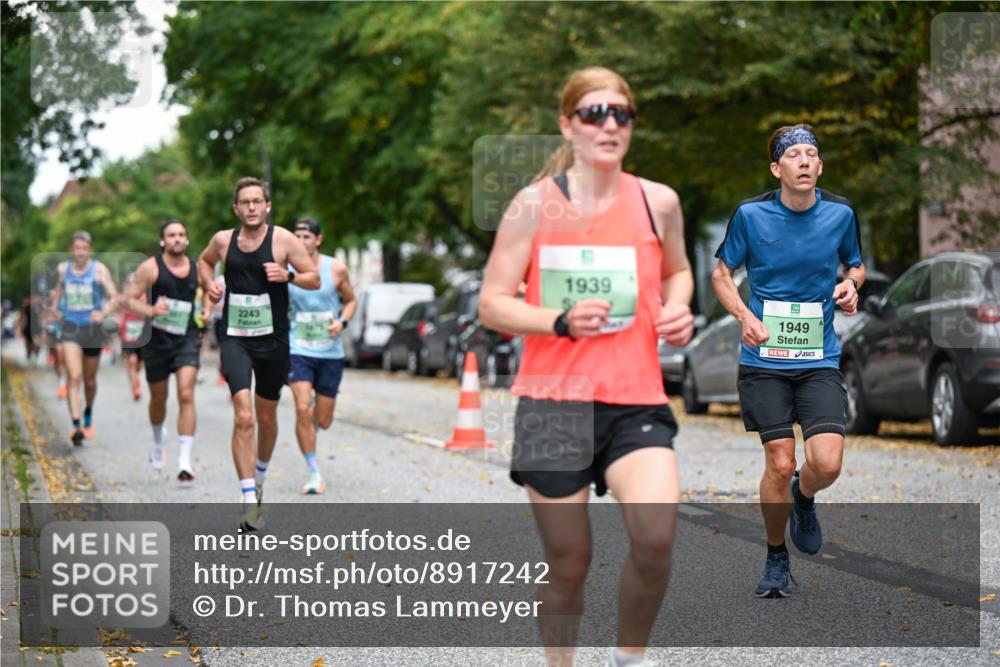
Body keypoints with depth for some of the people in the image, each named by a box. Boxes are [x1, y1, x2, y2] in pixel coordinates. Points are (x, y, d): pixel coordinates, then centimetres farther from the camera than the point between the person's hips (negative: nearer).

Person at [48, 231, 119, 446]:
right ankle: (76, 426, -21)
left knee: (90, 380, 13)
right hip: (71, 327, 1)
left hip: (92, 328, -1)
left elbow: (114, 296, -11)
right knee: (73, 376, -16)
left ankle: (89, 415, 41)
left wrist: (104, 314, -28)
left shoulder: (99, 269, -6)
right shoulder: (64, 269, 4)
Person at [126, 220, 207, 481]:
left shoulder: (196, 269, 4)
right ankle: (158, 441, 46)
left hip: (187, 339, 1)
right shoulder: (150, 268, -7)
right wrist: (150, 311, -26)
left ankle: (185, 460, -19)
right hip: (157, 340, -1)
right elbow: (130, 299, -9)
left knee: (186, 395, -16)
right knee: (158, 397, 15)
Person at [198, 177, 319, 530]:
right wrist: (208, 283, 5)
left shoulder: (284, 240, -5)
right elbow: (205, 261, 25)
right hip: (235, 339, 0)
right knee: (243, 418, -15)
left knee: (266, 417, 15)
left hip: (273, 340, 0)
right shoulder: (223, 240, 2)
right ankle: (250, 502, -17)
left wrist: (287, 275, -20)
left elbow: (315, 279, -2)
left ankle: (259, 477, 44)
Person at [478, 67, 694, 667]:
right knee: (569, 562, 4)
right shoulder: (535, 205, -1)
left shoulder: (658, 202, 5)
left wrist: (677, 309, 2)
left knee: (656, 536, -21)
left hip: (637, 400, 1)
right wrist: (562, 320, -18)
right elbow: (492, 304, -1)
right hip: (553, 399, -1)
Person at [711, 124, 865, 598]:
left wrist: (851, 284, -4)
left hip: (820, 362, 1)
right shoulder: (750, 214, -5)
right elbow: (721, 273, 7)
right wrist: (745, 317, -10)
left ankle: (804, 498, 25)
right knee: (779, 464, -4)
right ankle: (776, 558, 20)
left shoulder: (840, 214, 0)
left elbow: (856, 264, 19)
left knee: (827, 463, -13)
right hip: (763, 360, -1)